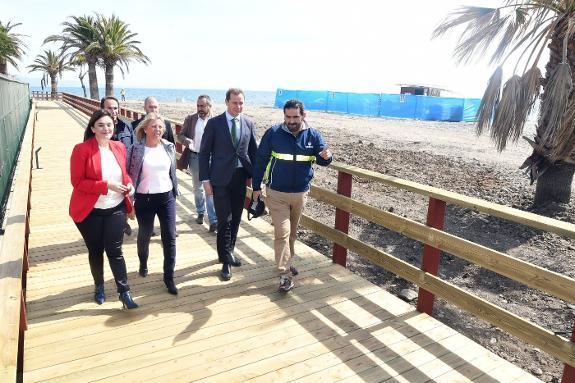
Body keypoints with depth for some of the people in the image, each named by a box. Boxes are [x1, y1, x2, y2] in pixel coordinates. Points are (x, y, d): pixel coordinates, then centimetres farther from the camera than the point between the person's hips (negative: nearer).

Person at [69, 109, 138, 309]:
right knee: (96, 251, 14)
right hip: (90, 210, -2)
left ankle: (124, 292, 10)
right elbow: (77, 181, -14)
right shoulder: (81, 149, -13)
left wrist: (129, 183, -6)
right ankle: (99, 287, 36)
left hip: (116, 208, 2)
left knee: (115, 250, 2)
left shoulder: (120, 147, 2)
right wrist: (106, 185, -24)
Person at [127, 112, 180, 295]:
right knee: (144, 235, 17)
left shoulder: (169, 147, 1)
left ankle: (169, 276, 12)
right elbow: (129, 174, -2)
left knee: (170, 238, 0)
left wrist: (175, 192, 13)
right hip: (145, 199, -2)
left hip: (166, 197, 2)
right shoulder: (136, 149, -9)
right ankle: (143, 263, 46)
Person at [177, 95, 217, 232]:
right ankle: (200, 213, 35)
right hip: (194, 157, 4)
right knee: (197, 187, 17)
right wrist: (187, 141, -18)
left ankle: (213, 220, -3)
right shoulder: (190, 119, 3)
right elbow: (180, 135, 4)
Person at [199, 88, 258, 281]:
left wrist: (254, 175, 6)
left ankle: (228, 252, 31)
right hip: (221, 179, -4)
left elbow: (253, 150, 12)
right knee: (224, 220, -3)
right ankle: (226, 260, 10)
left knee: (236, 219, 12)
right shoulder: (214, 123, -5)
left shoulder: (248, 123, 6)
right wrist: (205, 179, -7)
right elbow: (204, 152, -3)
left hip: (241, 178, 4)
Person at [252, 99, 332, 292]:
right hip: (277, 193, -3)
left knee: (292, 231, 18)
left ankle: (286, 262, 38)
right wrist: (256, 186, -1)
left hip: (300, 193, 3)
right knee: (282, 232, -6)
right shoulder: (273, 133, -9)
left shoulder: (313, 135, -3)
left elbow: (322, 160, -1)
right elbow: (260, 160, -2)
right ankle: (285, 274, 2)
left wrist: (327, 156, -26)